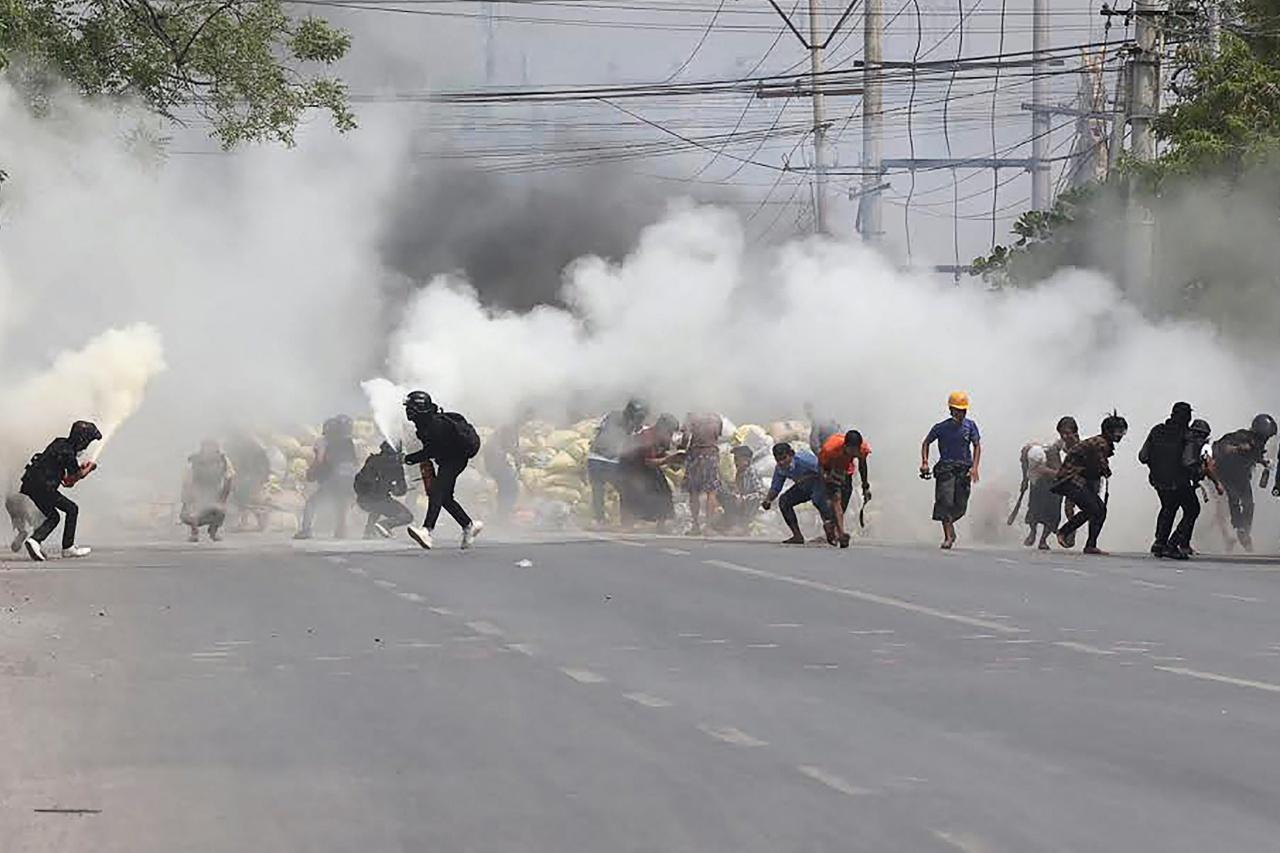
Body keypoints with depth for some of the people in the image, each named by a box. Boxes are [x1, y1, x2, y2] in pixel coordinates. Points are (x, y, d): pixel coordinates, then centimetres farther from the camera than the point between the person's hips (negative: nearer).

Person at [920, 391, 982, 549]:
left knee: (960, 506, 2)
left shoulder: (970, 426, 6)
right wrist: (925, 462, -1)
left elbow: (977, 446, 3)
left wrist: (974, 467, -10)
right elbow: (926, 443, 13)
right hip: (946, 468, -2)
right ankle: (948, 536, -13)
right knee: (945, 501, -16)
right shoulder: (941, 427, 3)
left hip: (964, 469, 2)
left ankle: (948, 526, 31)